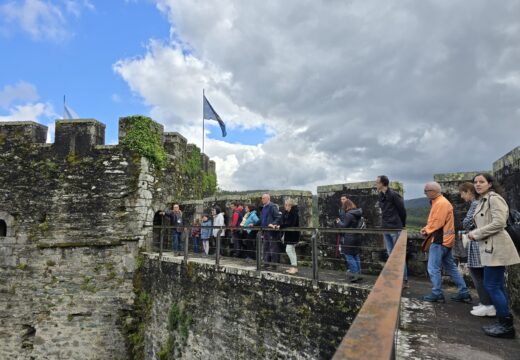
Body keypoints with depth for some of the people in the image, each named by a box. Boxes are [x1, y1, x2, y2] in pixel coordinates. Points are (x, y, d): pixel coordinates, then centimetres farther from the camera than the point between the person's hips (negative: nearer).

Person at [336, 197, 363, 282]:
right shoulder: (357, 214, 9)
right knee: (356, 256, 14)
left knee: (349, 256, -1)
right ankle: (358, 273, 18)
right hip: (357, 237, 9)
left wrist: (338, 222, 1)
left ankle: (355, 274, -2)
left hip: (349, 238, -9)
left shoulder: (349, 215, -18)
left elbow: (344, 226, -16)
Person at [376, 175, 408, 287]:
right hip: (386, 229, 8)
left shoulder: (394, 195, -13)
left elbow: (402, 211, -8)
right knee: (391, 255, 11)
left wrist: (402, 226, 1)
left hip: (395, 229, -8)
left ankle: (404, 280, 8)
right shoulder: (381, 196, 10)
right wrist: (384, 225, 13)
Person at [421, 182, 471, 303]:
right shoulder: (438, 202, 16)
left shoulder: (441, 203, -16)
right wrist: (426, 228, 6)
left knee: (433, 268, -3)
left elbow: (437, 222, -22)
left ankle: (437, 294, 6)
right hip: (444, 239, 10)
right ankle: (464, 293, 20)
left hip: (439, 240, -10)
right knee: (451, 267, 14)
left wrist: (427, 231, -8)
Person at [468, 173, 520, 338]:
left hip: (496, 248, -10)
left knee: (491, 286, -6)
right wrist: (475, 233, 5)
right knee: (497, 286, 13)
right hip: (490, 248, 10)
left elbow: (499, 223, -22)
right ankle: (504, 322, 22)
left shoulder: (494, 198, -12)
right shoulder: (482, 201, 18)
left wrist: (476, 233, -15)